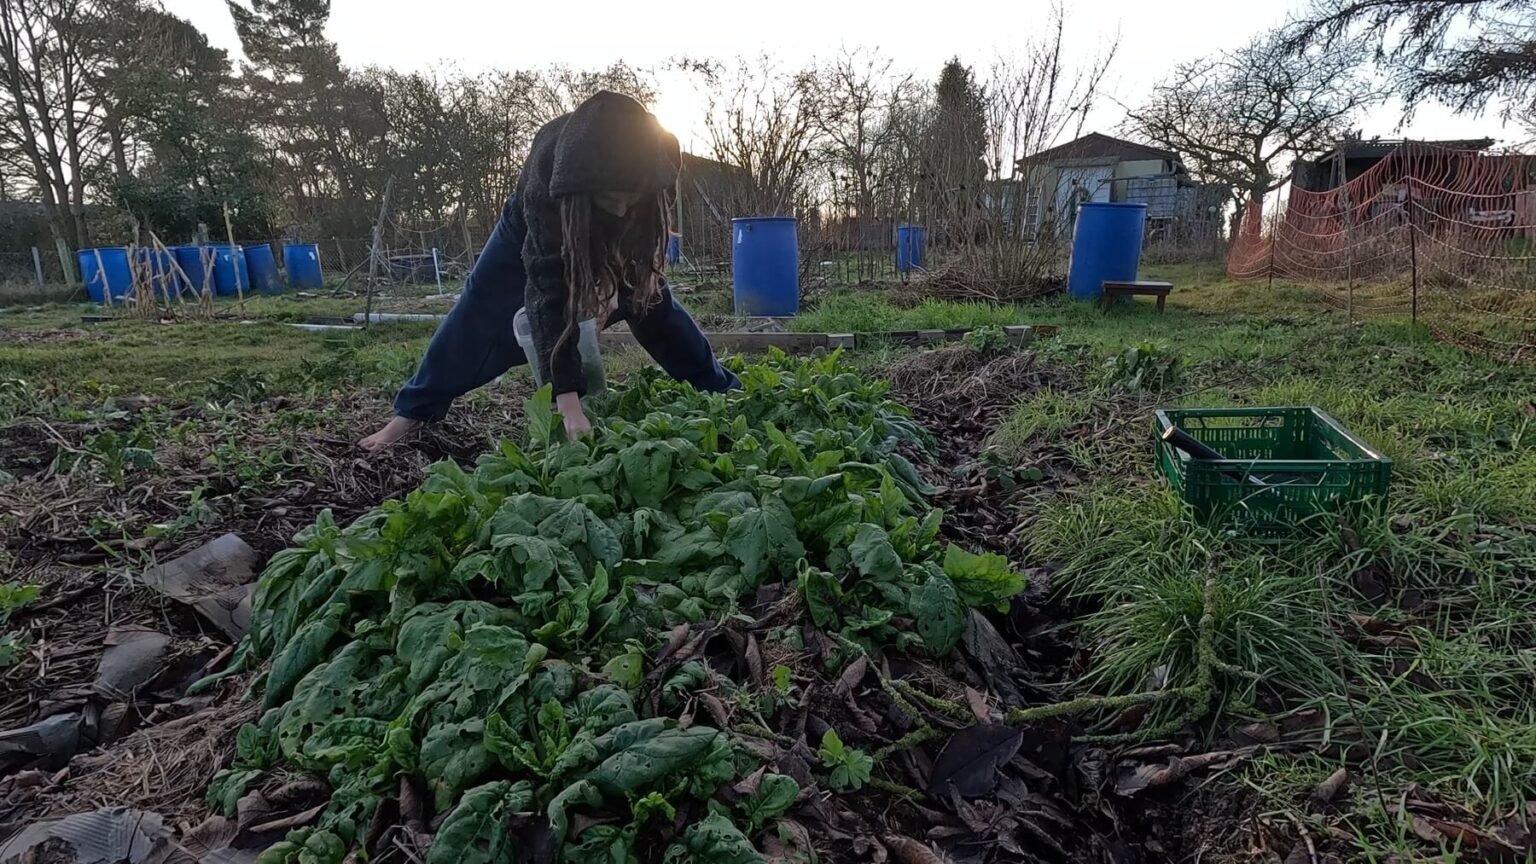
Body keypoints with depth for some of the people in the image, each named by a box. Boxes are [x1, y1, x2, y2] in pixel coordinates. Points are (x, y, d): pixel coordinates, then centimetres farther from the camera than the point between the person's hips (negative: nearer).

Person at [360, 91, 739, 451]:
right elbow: (551, 295, -47)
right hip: (535, 227, -2)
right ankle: (412, 412, 2)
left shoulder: (656, 155, -37)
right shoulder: (546, 177, -46)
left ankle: (723, 393, 7)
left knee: (651, 297, -6)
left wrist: (613, 280, -27)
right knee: (482, 309, -8)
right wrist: (567, 397, -51)